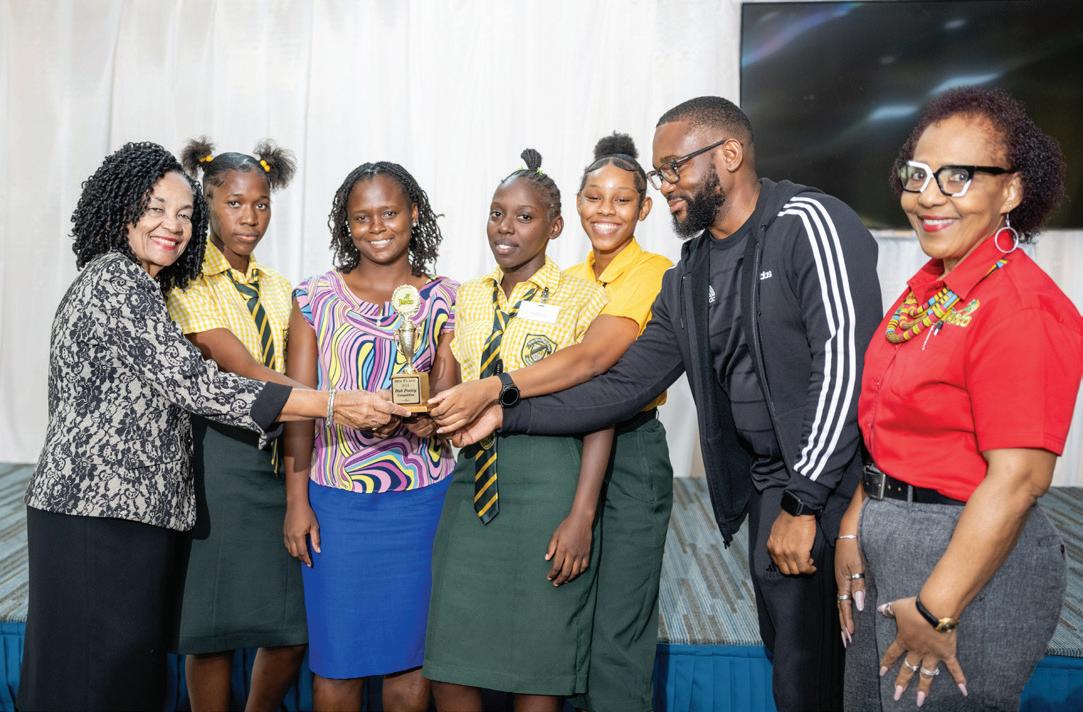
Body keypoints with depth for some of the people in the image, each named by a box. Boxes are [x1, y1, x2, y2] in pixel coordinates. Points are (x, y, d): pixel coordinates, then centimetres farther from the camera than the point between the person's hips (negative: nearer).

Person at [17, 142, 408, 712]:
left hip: (128, 508, 10)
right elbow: (190, 383, -21)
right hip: (100, 514, -10)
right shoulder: (114, 279, -11)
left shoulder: (135, 287, 20)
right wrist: (333, 405, -25)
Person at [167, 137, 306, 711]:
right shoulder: (189, 283, -4)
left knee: (294, 623, 6)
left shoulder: (277, 290, 16)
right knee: (215, 625, 1)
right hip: (217, 455, -5)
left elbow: (291, 379, 10)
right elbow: (243, 372, -16)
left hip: (280, 454, 6)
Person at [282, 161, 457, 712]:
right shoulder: (315, 297, 4)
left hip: (421, 497, 0)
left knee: (410, 647, 7)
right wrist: (296, 500, -3)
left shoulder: (445, 301, 4)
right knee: (337, 653, 6)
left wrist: (425, 420, -23)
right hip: (336, 496, 0)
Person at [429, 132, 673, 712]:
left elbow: (592, 357, -25)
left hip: (630, 455, -6)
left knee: (616, 637, 0)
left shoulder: (653, 272, -10)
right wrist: (459, 396, -7)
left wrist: (494, 389, -35)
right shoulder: (567, 281, 11)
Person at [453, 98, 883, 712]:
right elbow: (624, 387, 11)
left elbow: (845, 362, -17)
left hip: (837, 483, -6)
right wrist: (507, 414, 3)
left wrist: (803, 504, -19)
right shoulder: (688, 280, 13)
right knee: (789, 656, 12)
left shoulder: (809, 223, -9)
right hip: (768, 490, 7)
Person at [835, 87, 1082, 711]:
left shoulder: (1021, 306, -20)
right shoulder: (929, 286, 7)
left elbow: (1020, 478, -23)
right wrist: (853, 530, 5)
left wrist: (938, 611, -20)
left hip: (970, 559, -9)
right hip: (887, 542, 9)